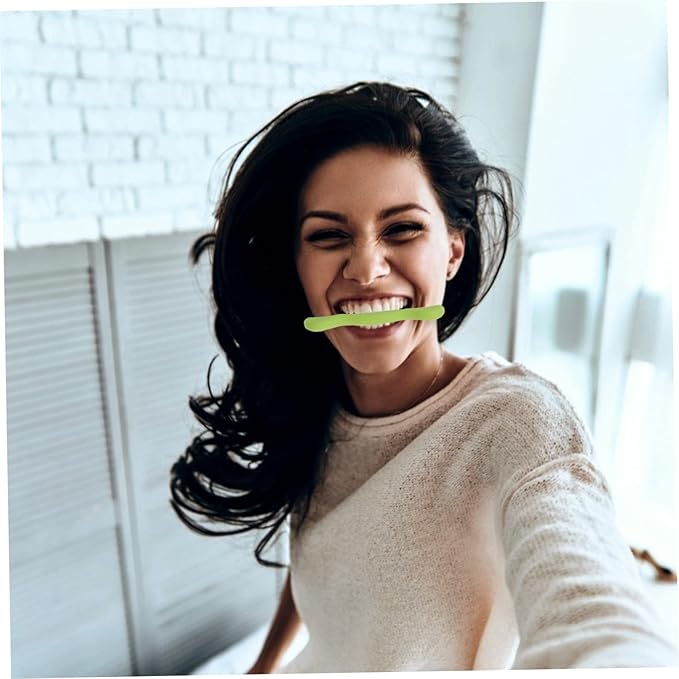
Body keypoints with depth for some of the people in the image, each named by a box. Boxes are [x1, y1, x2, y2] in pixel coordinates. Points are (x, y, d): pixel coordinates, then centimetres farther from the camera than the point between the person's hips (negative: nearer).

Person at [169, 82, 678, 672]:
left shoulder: (517, 424, -32)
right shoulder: (310, 404, -14)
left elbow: (595, 626, -50)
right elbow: (315, 552, 2)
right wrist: (268, 662, 7)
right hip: (319, 665, 4)